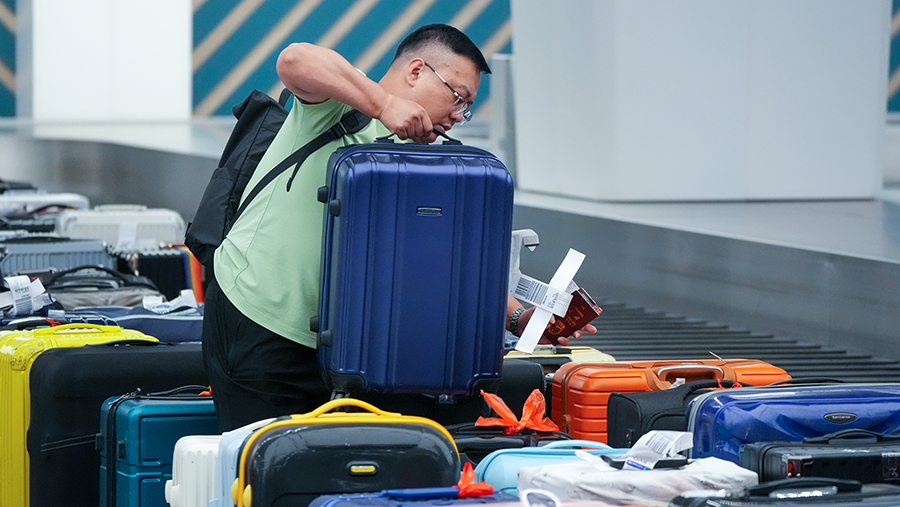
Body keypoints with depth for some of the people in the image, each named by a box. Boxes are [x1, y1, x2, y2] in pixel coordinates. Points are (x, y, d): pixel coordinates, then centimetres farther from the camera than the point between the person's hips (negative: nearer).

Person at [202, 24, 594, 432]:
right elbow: (294, 61, -30)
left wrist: (518, 317, -5)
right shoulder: (345, 100, -7)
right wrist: (385, 103, -32)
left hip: (321, 336, 8)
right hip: (256, 316, -8)